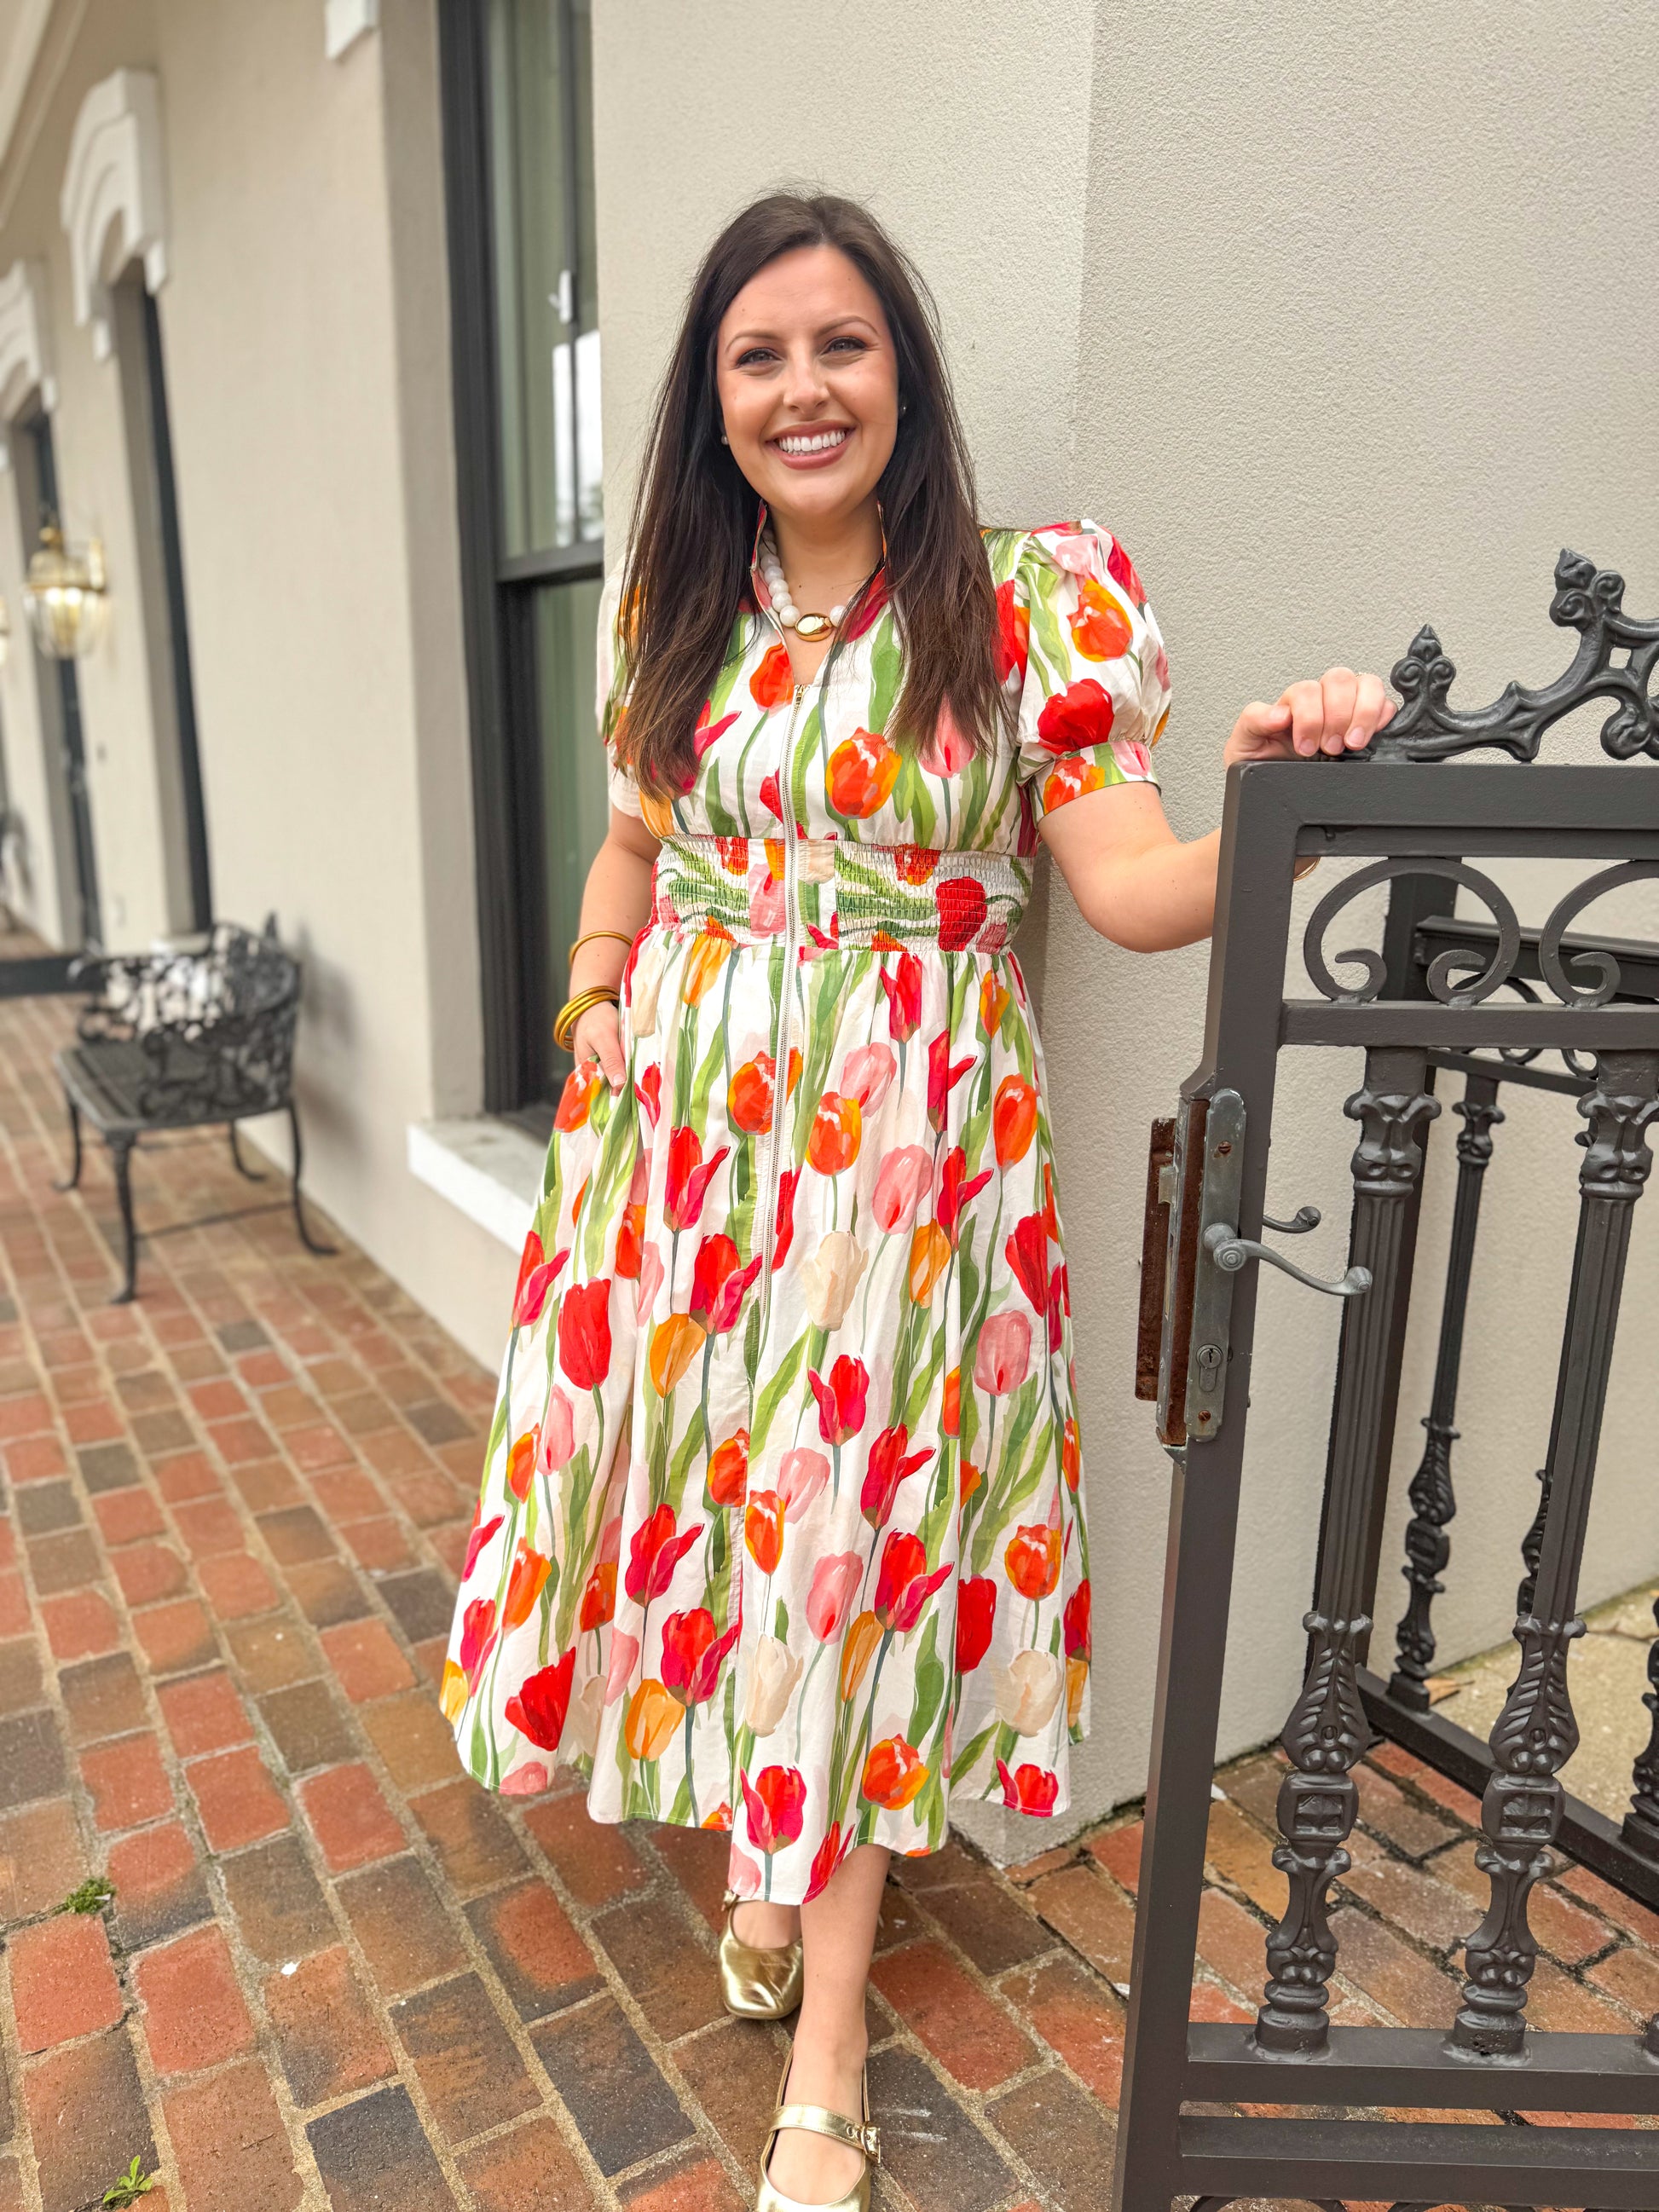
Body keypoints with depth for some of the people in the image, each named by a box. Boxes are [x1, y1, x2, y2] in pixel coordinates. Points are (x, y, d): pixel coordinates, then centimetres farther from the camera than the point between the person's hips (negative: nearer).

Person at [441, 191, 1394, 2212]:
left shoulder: (1027, 601, -4)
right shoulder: (674, 605, 10)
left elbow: (1126, 882, -12)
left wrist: (1267, 800, -30)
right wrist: (598, 1002, 8)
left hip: (907, 1140, -3)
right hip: (684, 1121, 4)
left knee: (851, 1517, 2)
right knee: (699, 1476, 10)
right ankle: (759, 1844, 40)